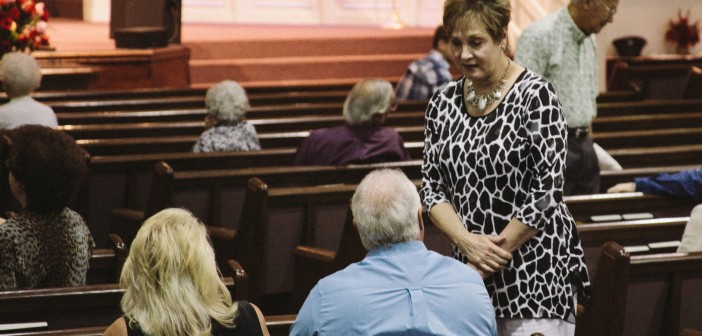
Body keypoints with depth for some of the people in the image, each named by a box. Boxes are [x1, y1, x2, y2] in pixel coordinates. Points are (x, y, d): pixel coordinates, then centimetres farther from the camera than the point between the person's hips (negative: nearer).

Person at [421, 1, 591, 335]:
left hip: (535, 273, -5)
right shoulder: (443, 103, 7)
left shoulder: (535, 95, -10)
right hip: (469, 271, 5)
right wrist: (467, 241, -11)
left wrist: (491, 258, -11)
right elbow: (431, 186, 7)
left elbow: (546, 194, -14)